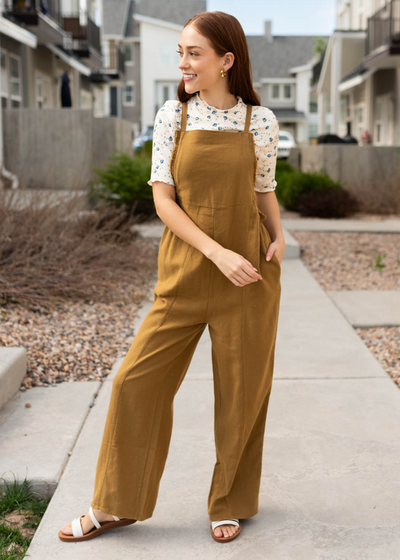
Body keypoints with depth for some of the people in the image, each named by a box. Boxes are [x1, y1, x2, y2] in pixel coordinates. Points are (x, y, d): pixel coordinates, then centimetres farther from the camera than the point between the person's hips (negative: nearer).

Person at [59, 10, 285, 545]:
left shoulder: (261, 121, -1)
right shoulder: (172, 115, 0)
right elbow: (163, 200, -5)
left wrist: (278, 237, -7)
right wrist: (217, 252, -17)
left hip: (250, 276, -1)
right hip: (185, 272, 1)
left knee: (242, 392, 7)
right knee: (137, 381, 1)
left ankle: (230, 504, 29)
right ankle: (115, 505, 19)